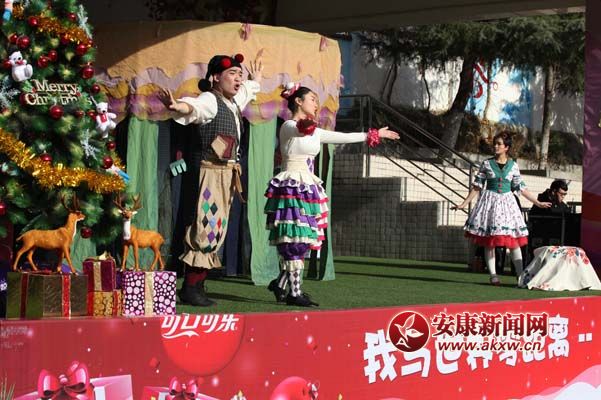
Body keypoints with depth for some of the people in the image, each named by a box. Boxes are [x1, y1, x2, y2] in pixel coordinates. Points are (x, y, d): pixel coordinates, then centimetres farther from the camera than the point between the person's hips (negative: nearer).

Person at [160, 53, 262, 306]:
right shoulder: (210, 100, -10)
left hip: (227, 175, 10)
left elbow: (249, 89, 42)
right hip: (211, 171, -10)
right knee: (206, 228, -12)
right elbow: (193, 107, -34)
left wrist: (255, 79, 62)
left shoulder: (234, 101, 17)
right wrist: (177, 105, -56)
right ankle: (189, 289, -8)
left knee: (216, 231, 9)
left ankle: (197, 287, 12)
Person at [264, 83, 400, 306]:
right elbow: (298, 131, -34)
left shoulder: (313, 132, 18)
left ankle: (280, 284, 17)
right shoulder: (288, 127, -8)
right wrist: (305, 126, -57)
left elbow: (343, 137, 24)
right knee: (295, 240, -9)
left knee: (303, 241, 7)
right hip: (291, 187, -9)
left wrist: (373, 135, 27)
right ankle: (295, 293, -6)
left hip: (307, 189, 9)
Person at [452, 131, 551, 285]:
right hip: (490, 201, -1)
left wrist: (537, 202, 7)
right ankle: (493, 275, 4)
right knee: (489, 242, -2)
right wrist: (464, 203, 0)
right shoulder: (487, 164, 2)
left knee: (514, 240, -4)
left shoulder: (513, 166, 4)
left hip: (507, 201, 1)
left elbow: (521, 188, 9)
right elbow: (477, 186, 4)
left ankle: (520, 274, -1)